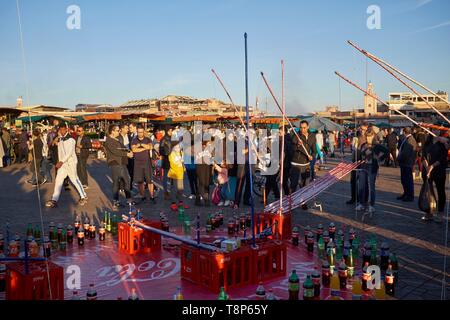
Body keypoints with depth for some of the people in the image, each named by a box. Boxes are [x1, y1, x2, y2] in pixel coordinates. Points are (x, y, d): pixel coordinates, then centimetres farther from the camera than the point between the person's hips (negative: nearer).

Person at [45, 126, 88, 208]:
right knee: (58, 180, 0)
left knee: (74, 179, -1)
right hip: (62, 163, 6)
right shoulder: (59, 139, 12)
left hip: (70, 162, -6)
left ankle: (84, 197, 12)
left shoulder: (70, 139, -10)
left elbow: (70, 152, -17)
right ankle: (54, 200, 1)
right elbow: (60, 152, 16)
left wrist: (61, 161, -22)